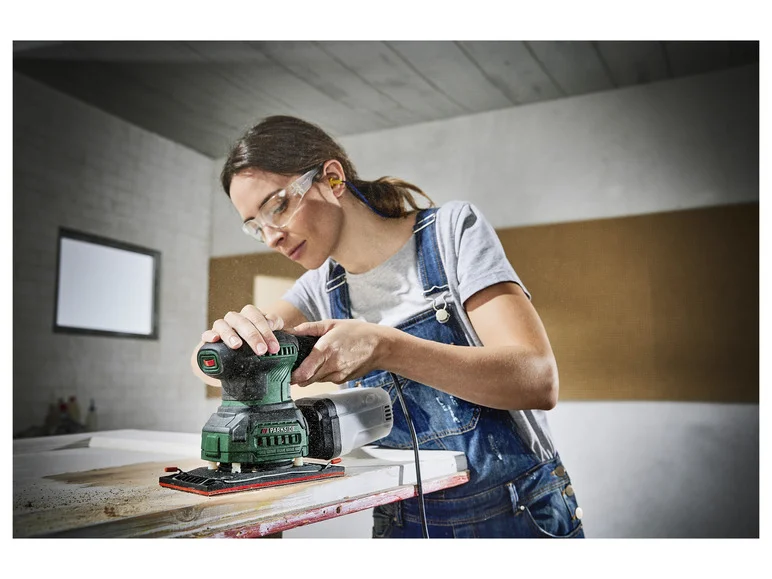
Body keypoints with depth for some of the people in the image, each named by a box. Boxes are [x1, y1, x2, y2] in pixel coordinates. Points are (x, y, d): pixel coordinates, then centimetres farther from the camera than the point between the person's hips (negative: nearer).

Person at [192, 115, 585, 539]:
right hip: (405, 524, 4)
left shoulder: (453, 230, -8)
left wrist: (385, 347, -30)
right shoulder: (323, 289, 5)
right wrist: (229, 337, -25)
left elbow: (539, 381, -19)